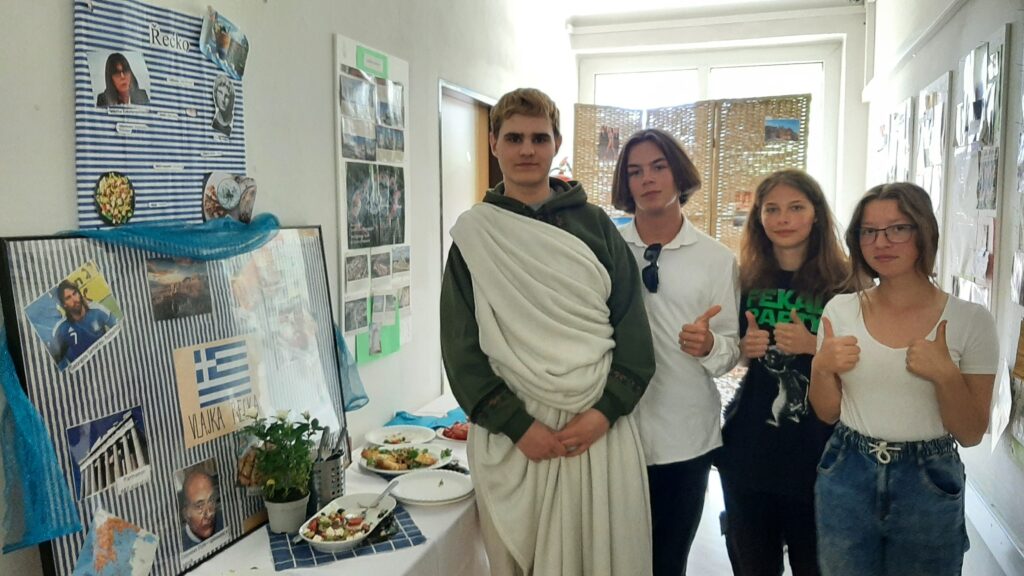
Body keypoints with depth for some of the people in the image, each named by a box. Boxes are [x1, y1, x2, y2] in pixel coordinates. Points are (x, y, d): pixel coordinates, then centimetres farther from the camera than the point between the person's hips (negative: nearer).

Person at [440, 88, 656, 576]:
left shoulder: (595, 224, 6)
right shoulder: (474, 235, 2)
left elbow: (633, 328, 3)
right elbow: (461, 349, -2)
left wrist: (604, 412, -8)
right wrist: (518, 426, -10)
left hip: (600, 429, 1)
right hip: (512, 434, -1)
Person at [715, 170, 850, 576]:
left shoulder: (843, 282, -5)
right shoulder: (746, 280, 5)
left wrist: (814, 347, -18)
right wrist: (746, 349, -6)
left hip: (817, 452, -3)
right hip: (750, 450, 3)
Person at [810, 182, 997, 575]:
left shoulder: (972, 321, -8)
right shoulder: (840, 310, -3)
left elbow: (971, 434, -5)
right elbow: (827, 413, 4)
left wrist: (946, 375, -22)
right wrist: (821, 368, -15)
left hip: (929, 485, -1)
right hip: (846, 480, 2)